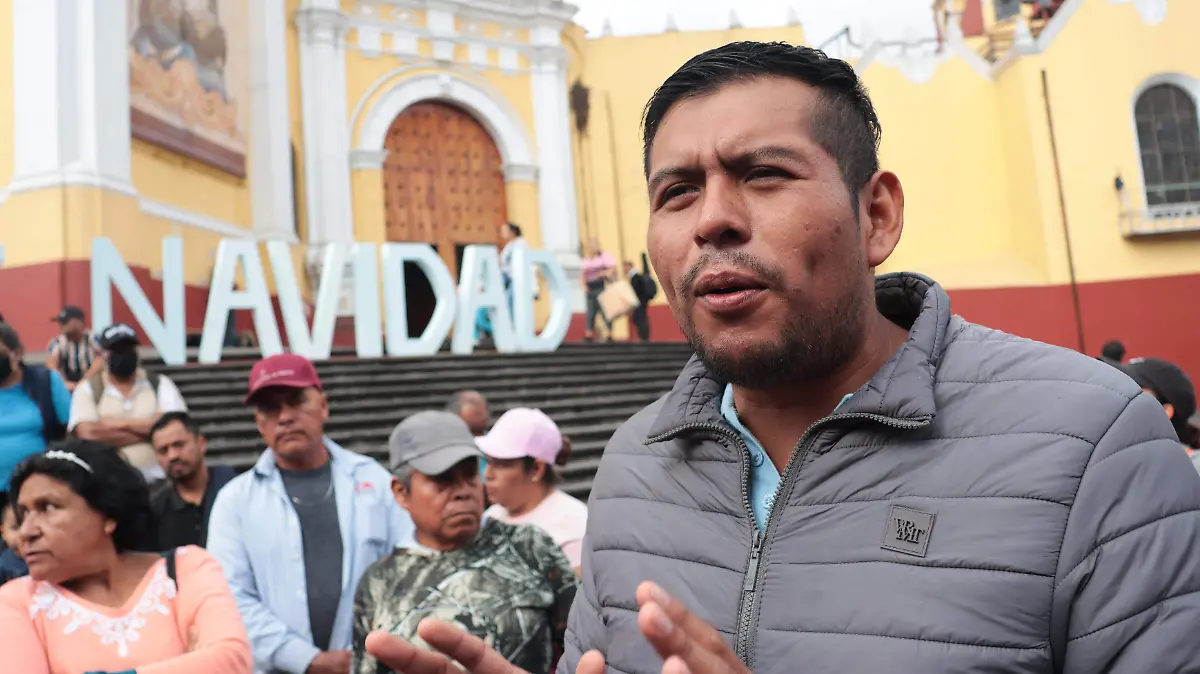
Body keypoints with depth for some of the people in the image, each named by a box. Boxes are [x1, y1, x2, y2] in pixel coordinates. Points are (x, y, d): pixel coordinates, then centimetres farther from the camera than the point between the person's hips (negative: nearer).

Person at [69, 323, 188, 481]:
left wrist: (121, 423, -7)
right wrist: (150, 432, -8)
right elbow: (89, 436, -9)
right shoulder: (87, 389, 6)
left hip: (158, 480, 1)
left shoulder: (160, 384, 8)